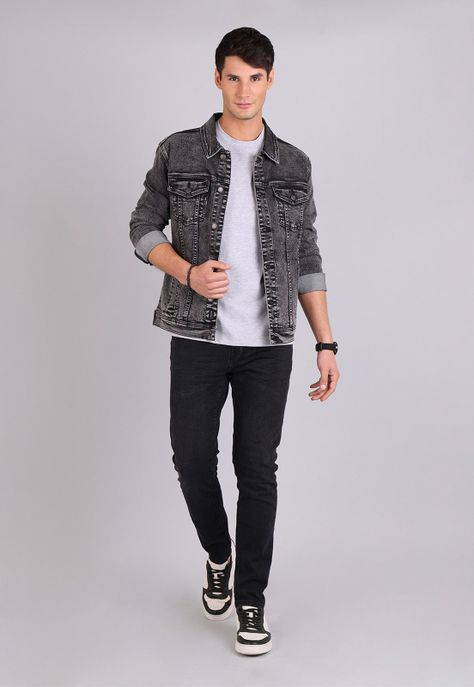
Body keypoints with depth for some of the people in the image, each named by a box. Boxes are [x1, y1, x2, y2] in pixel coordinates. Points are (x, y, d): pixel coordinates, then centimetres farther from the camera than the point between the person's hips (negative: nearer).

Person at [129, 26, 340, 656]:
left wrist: (327, 346, 1)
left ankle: (250, 601, 14)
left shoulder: (292, 166, 6)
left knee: (257, 469, -1)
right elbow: (144, 229, 5)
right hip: (197, 338, 0)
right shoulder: (178, 152, 2)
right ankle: (219, 553, 34)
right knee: (193, 459, 3)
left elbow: (307, 261, 7)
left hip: (267, 343, 0)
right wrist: (188, 273, -17)